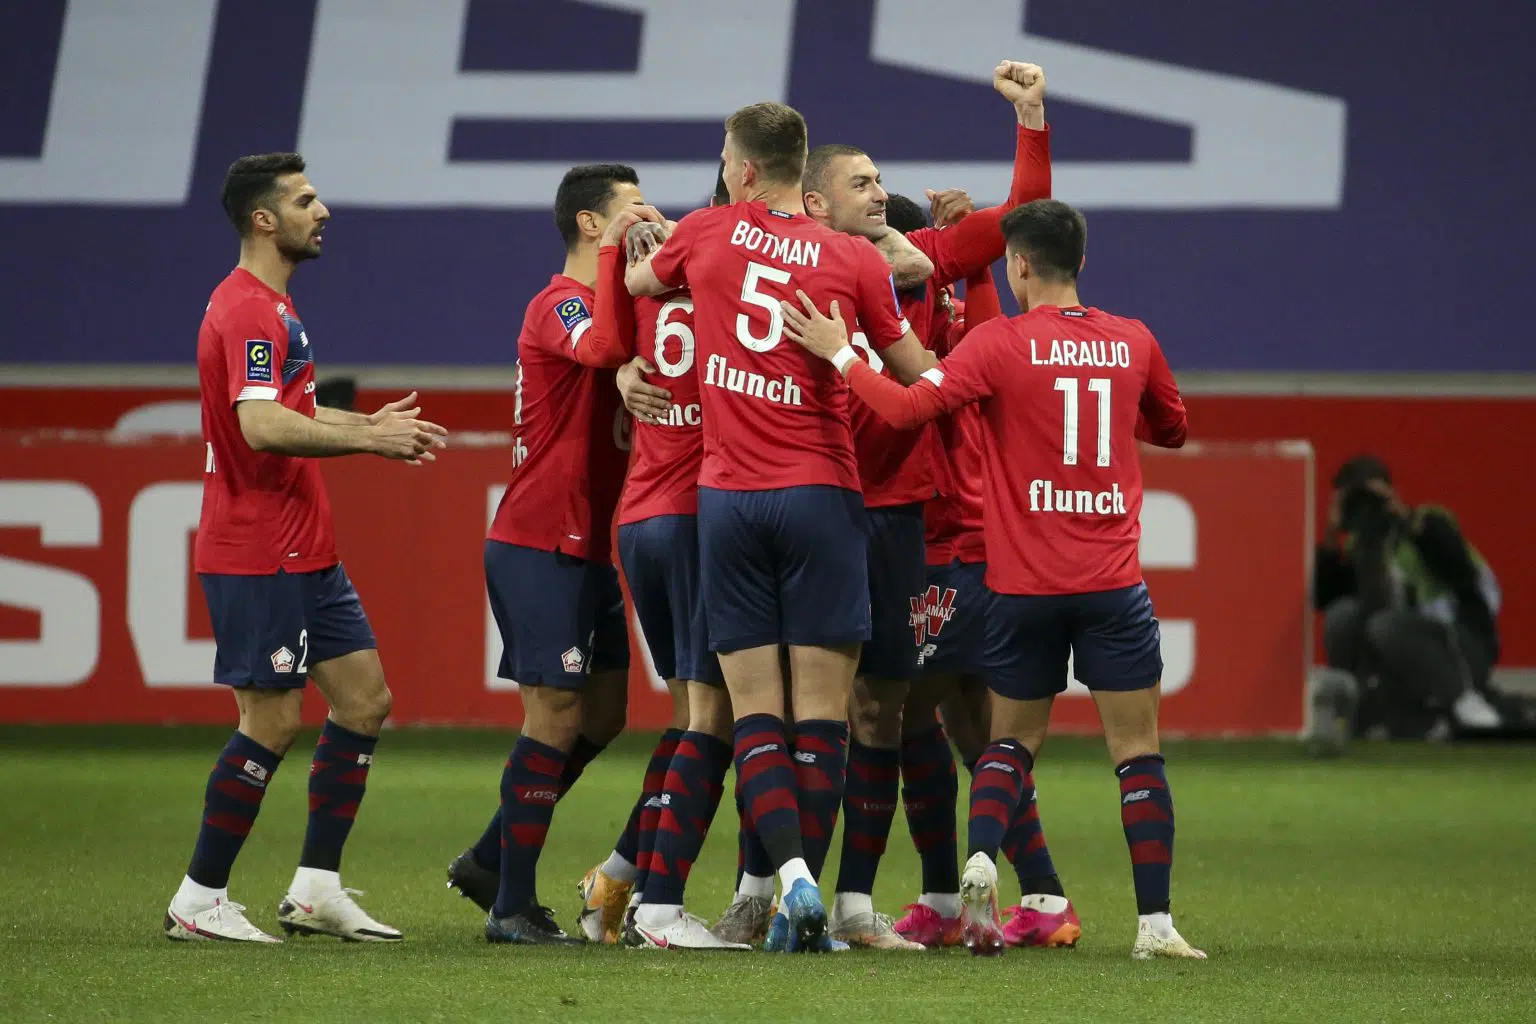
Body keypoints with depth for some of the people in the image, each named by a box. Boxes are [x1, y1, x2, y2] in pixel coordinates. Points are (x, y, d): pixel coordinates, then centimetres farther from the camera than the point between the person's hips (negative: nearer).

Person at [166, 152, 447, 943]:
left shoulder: (271, 306, 17)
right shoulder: (246, 310, -16)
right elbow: (261, 426, -28)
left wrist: (366, 426, 18)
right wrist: (369, 439, -24)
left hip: (304, 553, 10)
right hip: (258, 557, -10)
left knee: (364, 701, 8)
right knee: (273, 723, -7)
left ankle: (316, 888, 11)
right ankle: (199, 902, 2)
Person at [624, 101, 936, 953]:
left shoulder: (705, 235, 3)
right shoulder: (855, 261, -2)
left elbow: (632, 282, 25)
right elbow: (916, 375, 6)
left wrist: (644, 240, 46)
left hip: (727, 496, 1)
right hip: (821, 493, -1)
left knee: (754, 714, 3)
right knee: (819, 716, 2)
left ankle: (793, 877, -16)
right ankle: (805, 903, -1)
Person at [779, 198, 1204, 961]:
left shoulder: (1001, 344, -7)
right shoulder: (1132, 342, 3)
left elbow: (905, 407, -14)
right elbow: (1172, 428, 21)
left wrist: (838, 353, -3)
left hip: (1023, 585, 0)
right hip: (1112, 584, 0)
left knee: (1012, 740, 17)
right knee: (1137, 752, 3)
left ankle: (980, 861, -7)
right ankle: (1155, 922, -3)